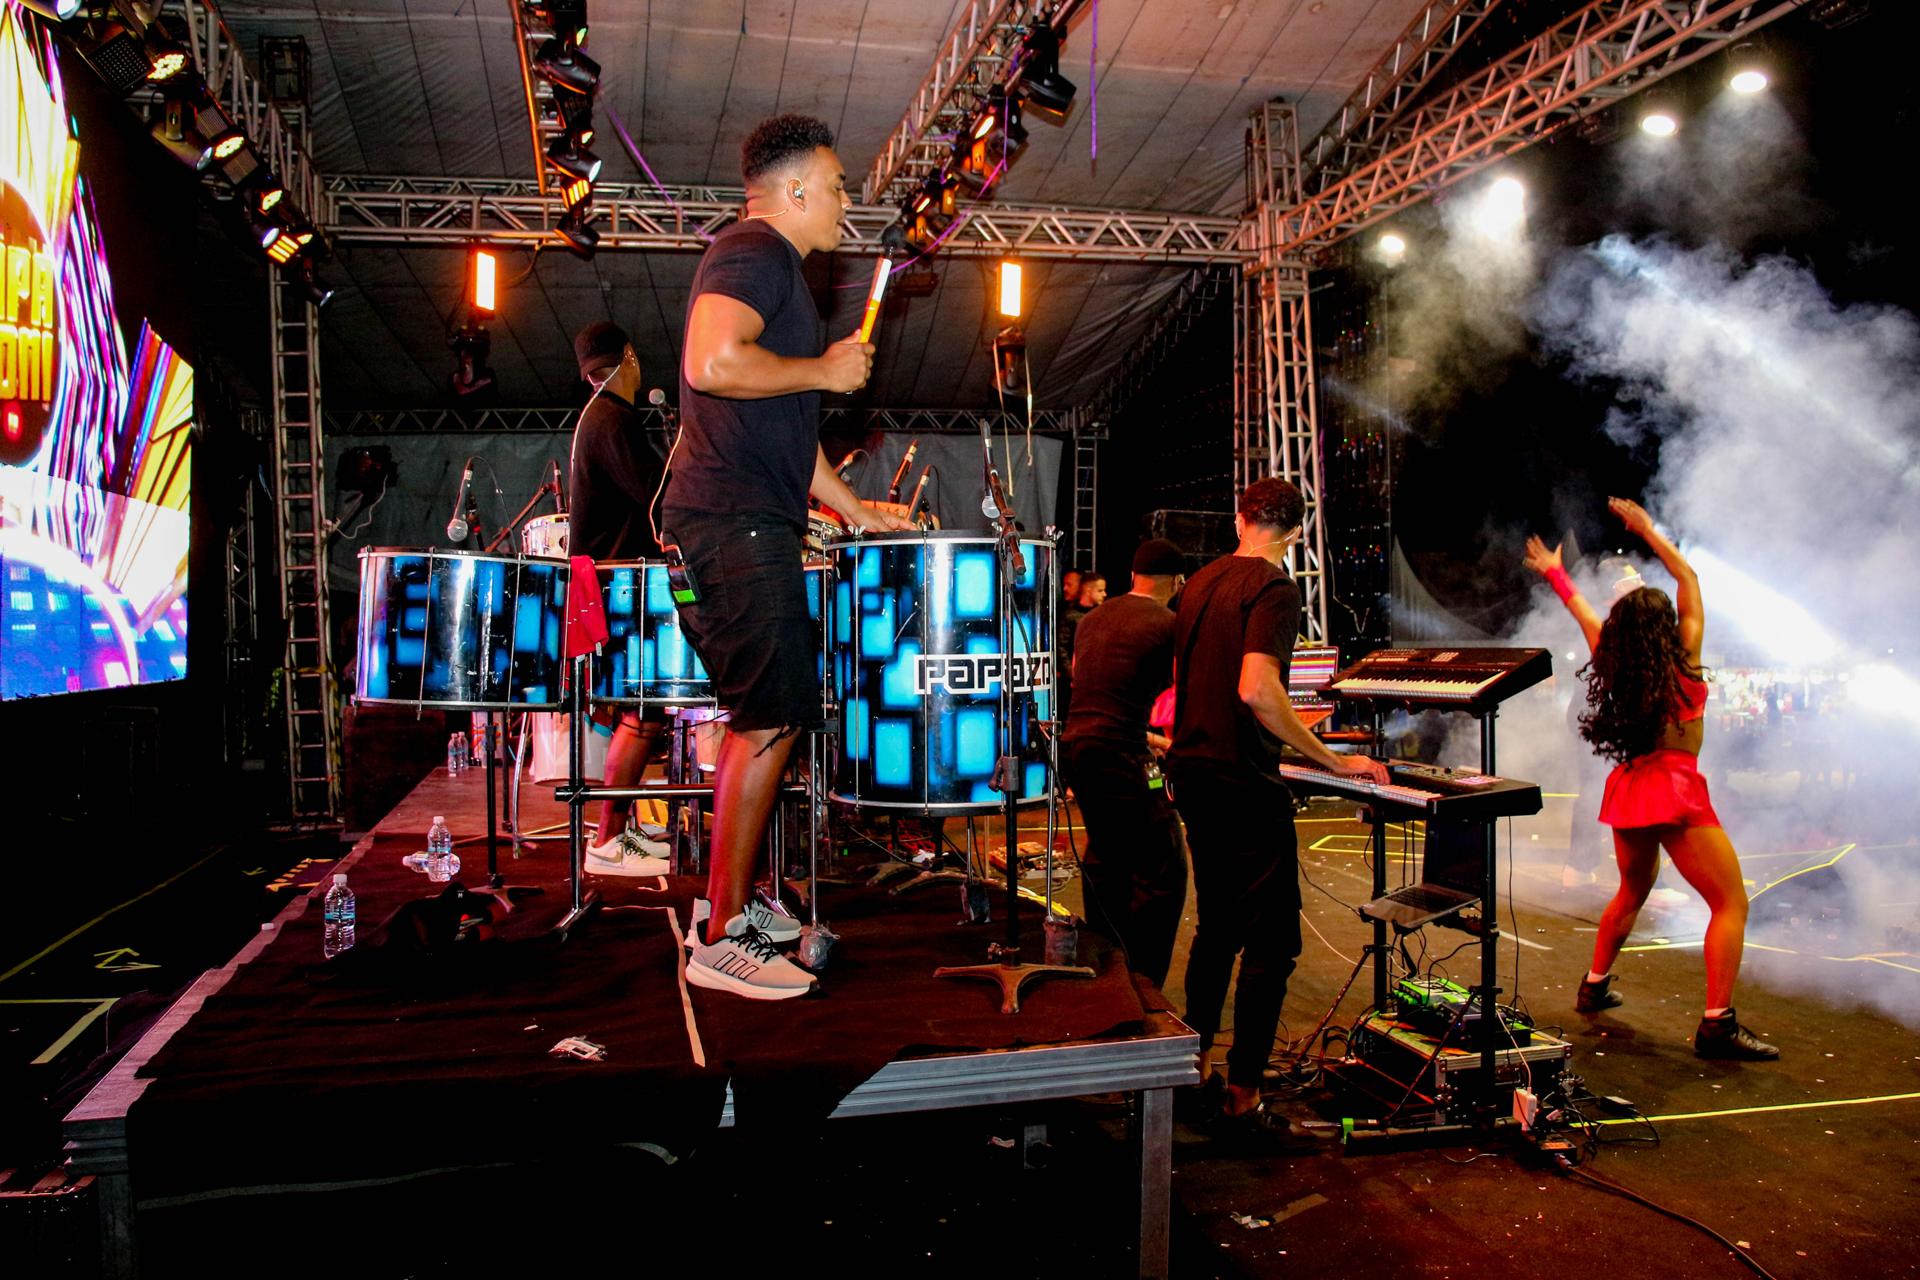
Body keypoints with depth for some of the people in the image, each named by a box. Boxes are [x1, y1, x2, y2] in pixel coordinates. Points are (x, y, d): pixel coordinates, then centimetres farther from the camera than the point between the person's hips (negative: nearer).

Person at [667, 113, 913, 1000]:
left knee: (764, 718, 14)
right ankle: (721, 939, -2)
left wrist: (852, 508, 26)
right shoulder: (753, 251, -7)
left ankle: (728, 898, 24)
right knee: (772, 720, -10)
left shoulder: (775, 269, 26)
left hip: (750, 526, 11)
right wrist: (826, 370, -13)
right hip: (735, 524, -11)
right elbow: (712, 362, -26)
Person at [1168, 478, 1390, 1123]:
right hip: (1244, 782, -9)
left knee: (1218, 925, 20)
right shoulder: (1274, 587, -13)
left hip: (1192, 773, 9)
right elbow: (1256, 688, -26)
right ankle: (1243, 1090, 3)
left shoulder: (1200, 581, 12)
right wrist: (1332, 760, -20)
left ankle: (1192, 1059, 26)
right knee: (1270, 941, 0)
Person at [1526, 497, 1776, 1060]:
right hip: (1675, 792, -7)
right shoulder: (1684, 661, -7)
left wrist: (1555, 573, 37)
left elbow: (1583, 610, 22)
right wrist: (1647, 529, 10)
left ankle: (1594, 986, 32)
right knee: (1731, 903, -3)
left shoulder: (1612, 665, 5)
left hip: (1628, 788, 7)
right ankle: (1717, 1024, -11)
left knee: (1632, 892, 26)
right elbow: (1689, 579, 3)